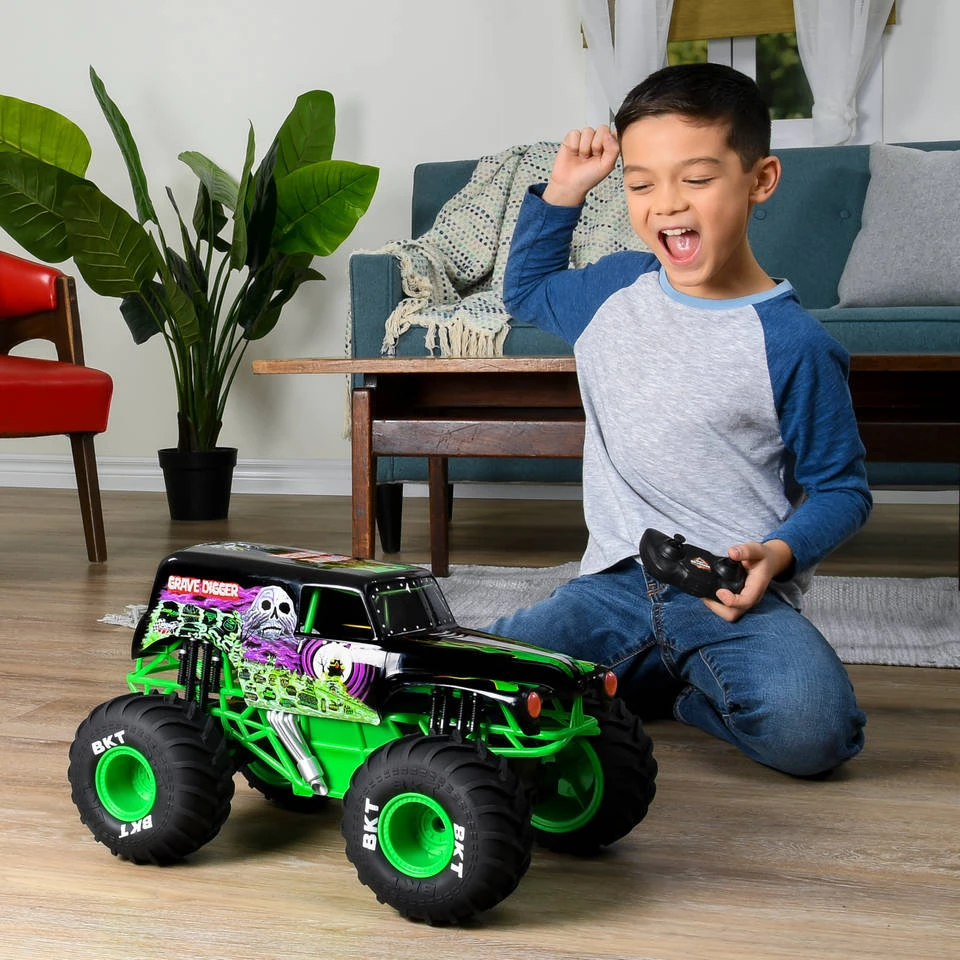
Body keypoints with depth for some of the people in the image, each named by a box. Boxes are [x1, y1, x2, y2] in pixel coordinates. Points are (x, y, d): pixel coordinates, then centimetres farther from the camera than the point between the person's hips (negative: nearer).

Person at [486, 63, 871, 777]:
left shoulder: (792, 343, -7)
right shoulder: (615, 287, 9)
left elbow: (842, 488, 1)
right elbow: (525, 289, 32)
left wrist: (778, 553, -18)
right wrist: (562, 191, 18)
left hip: (736, 594, -3)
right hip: (615, 584, 4)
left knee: (808, 728, -33)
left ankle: (661, 686, 1)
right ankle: (649, 672, 6)